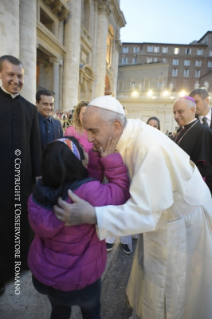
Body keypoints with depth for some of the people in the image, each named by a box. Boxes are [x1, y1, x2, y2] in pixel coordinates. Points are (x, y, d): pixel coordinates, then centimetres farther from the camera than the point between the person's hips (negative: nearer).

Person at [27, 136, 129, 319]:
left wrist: (97, 157, -15)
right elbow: (121, 192, -19)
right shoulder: (89, 192, -37)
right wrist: (110, 158, -20)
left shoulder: (40, 192, -16)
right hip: (77, 279, -4)